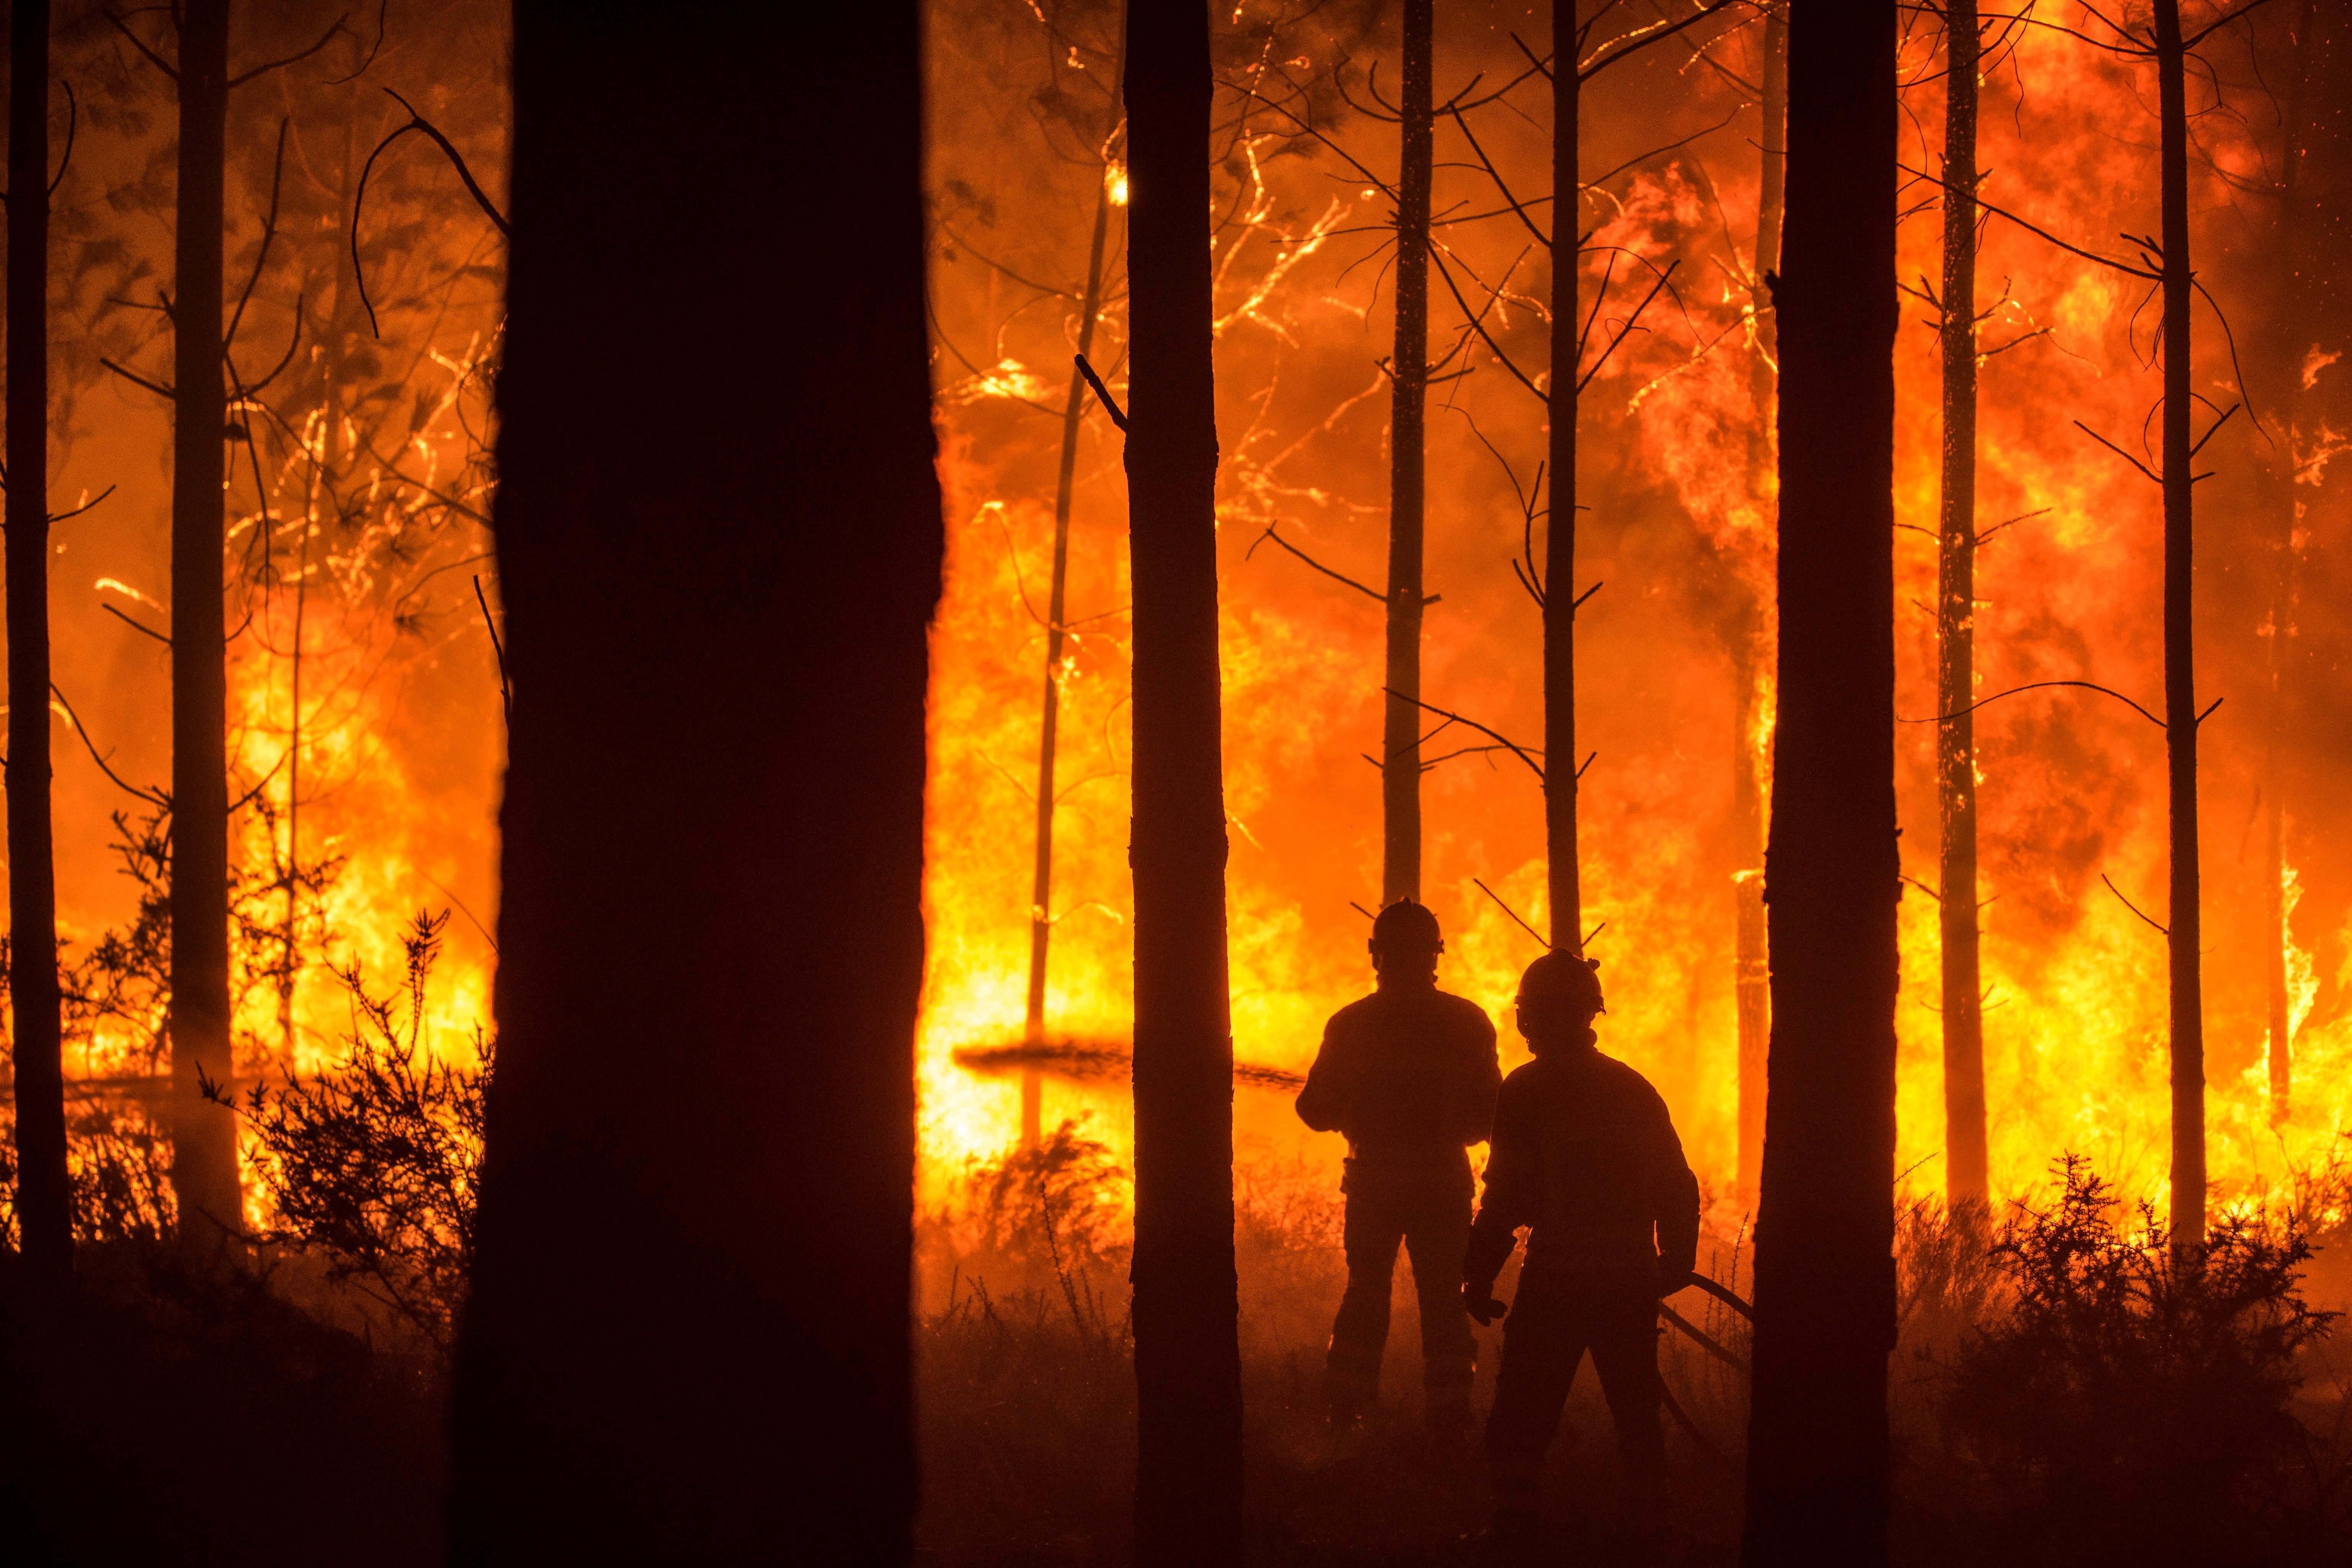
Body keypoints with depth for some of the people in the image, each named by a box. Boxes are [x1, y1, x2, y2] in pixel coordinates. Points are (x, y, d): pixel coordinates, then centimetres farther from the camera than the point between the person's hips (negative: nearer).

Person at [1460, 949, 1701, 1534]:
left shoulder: (1525, 1092, -7)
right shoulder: (1633, 1088, 9)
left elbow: (1507, 1198, -11)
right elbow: (1678, 1185, 11)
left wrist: (1478, 1278, -4)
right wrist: (1676, 1264, 21)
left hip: (1556, 1282, -5)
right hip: (1632, 1280, 5)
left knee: (1519, 1424, 1)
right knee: (1637, 1417, 14)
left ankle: (1514, 1528, -4)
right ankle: (1651, 1526, 16)